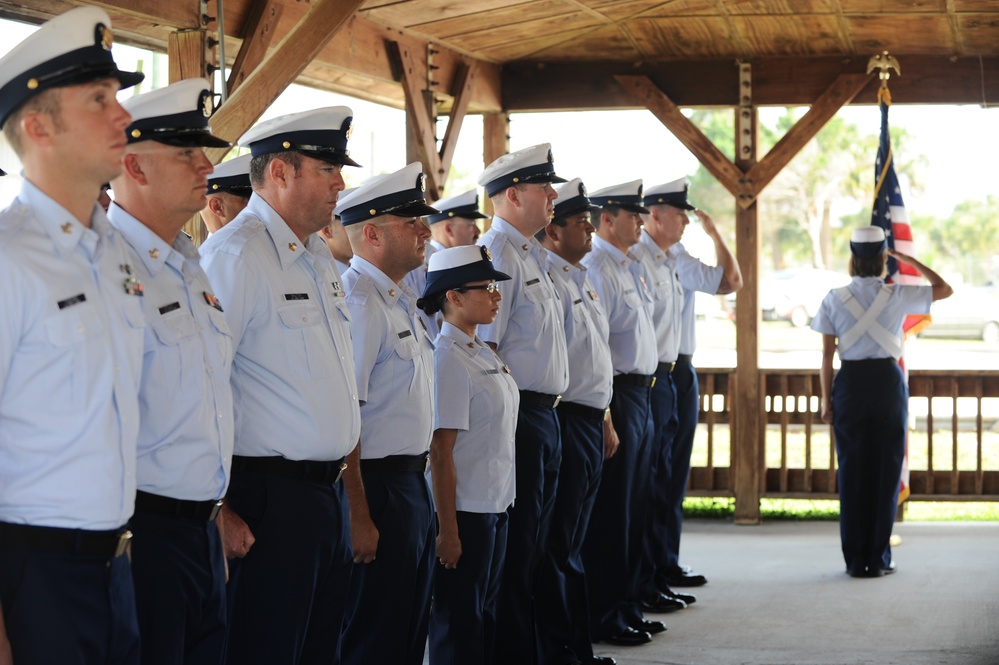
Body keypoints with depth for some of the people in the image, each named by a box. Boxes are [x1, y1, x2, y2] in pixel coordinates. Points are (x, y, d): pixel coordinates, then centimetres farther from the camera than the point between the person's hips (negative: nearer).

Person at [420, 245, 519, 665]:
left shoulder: (482, 354, 10)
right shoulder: (448, 359, -16)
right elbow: (440, 451, -18)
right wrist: (448, 530, -18)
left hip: (495, 505, 9)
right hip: (465, 510, -9)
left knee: (485, 613, 16)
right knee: (459, 621, 1)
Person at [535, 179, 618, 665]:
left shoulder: (582, 282, 17)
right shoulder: (549, 281, -14)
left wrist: (605, 419, 23)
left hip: (591, 420, 9)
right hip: (566, 420, -9)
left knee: (573, 541, 14)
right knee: (559, 546, -2)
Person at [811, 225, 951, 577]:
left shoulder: (835, 299, 0)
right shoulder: (898, 296, -2)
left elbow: (826, 355, -1)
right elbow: (945, 289, 13)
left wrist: (826, 399, 5)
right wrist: (911, 261, 15)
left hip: (850, 383, 1)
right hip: (888, 380, -1)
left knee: (852, 470, 6)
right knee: (886, 469, 5)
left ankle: (855, 559, 7)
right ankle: (879, 558, 6)